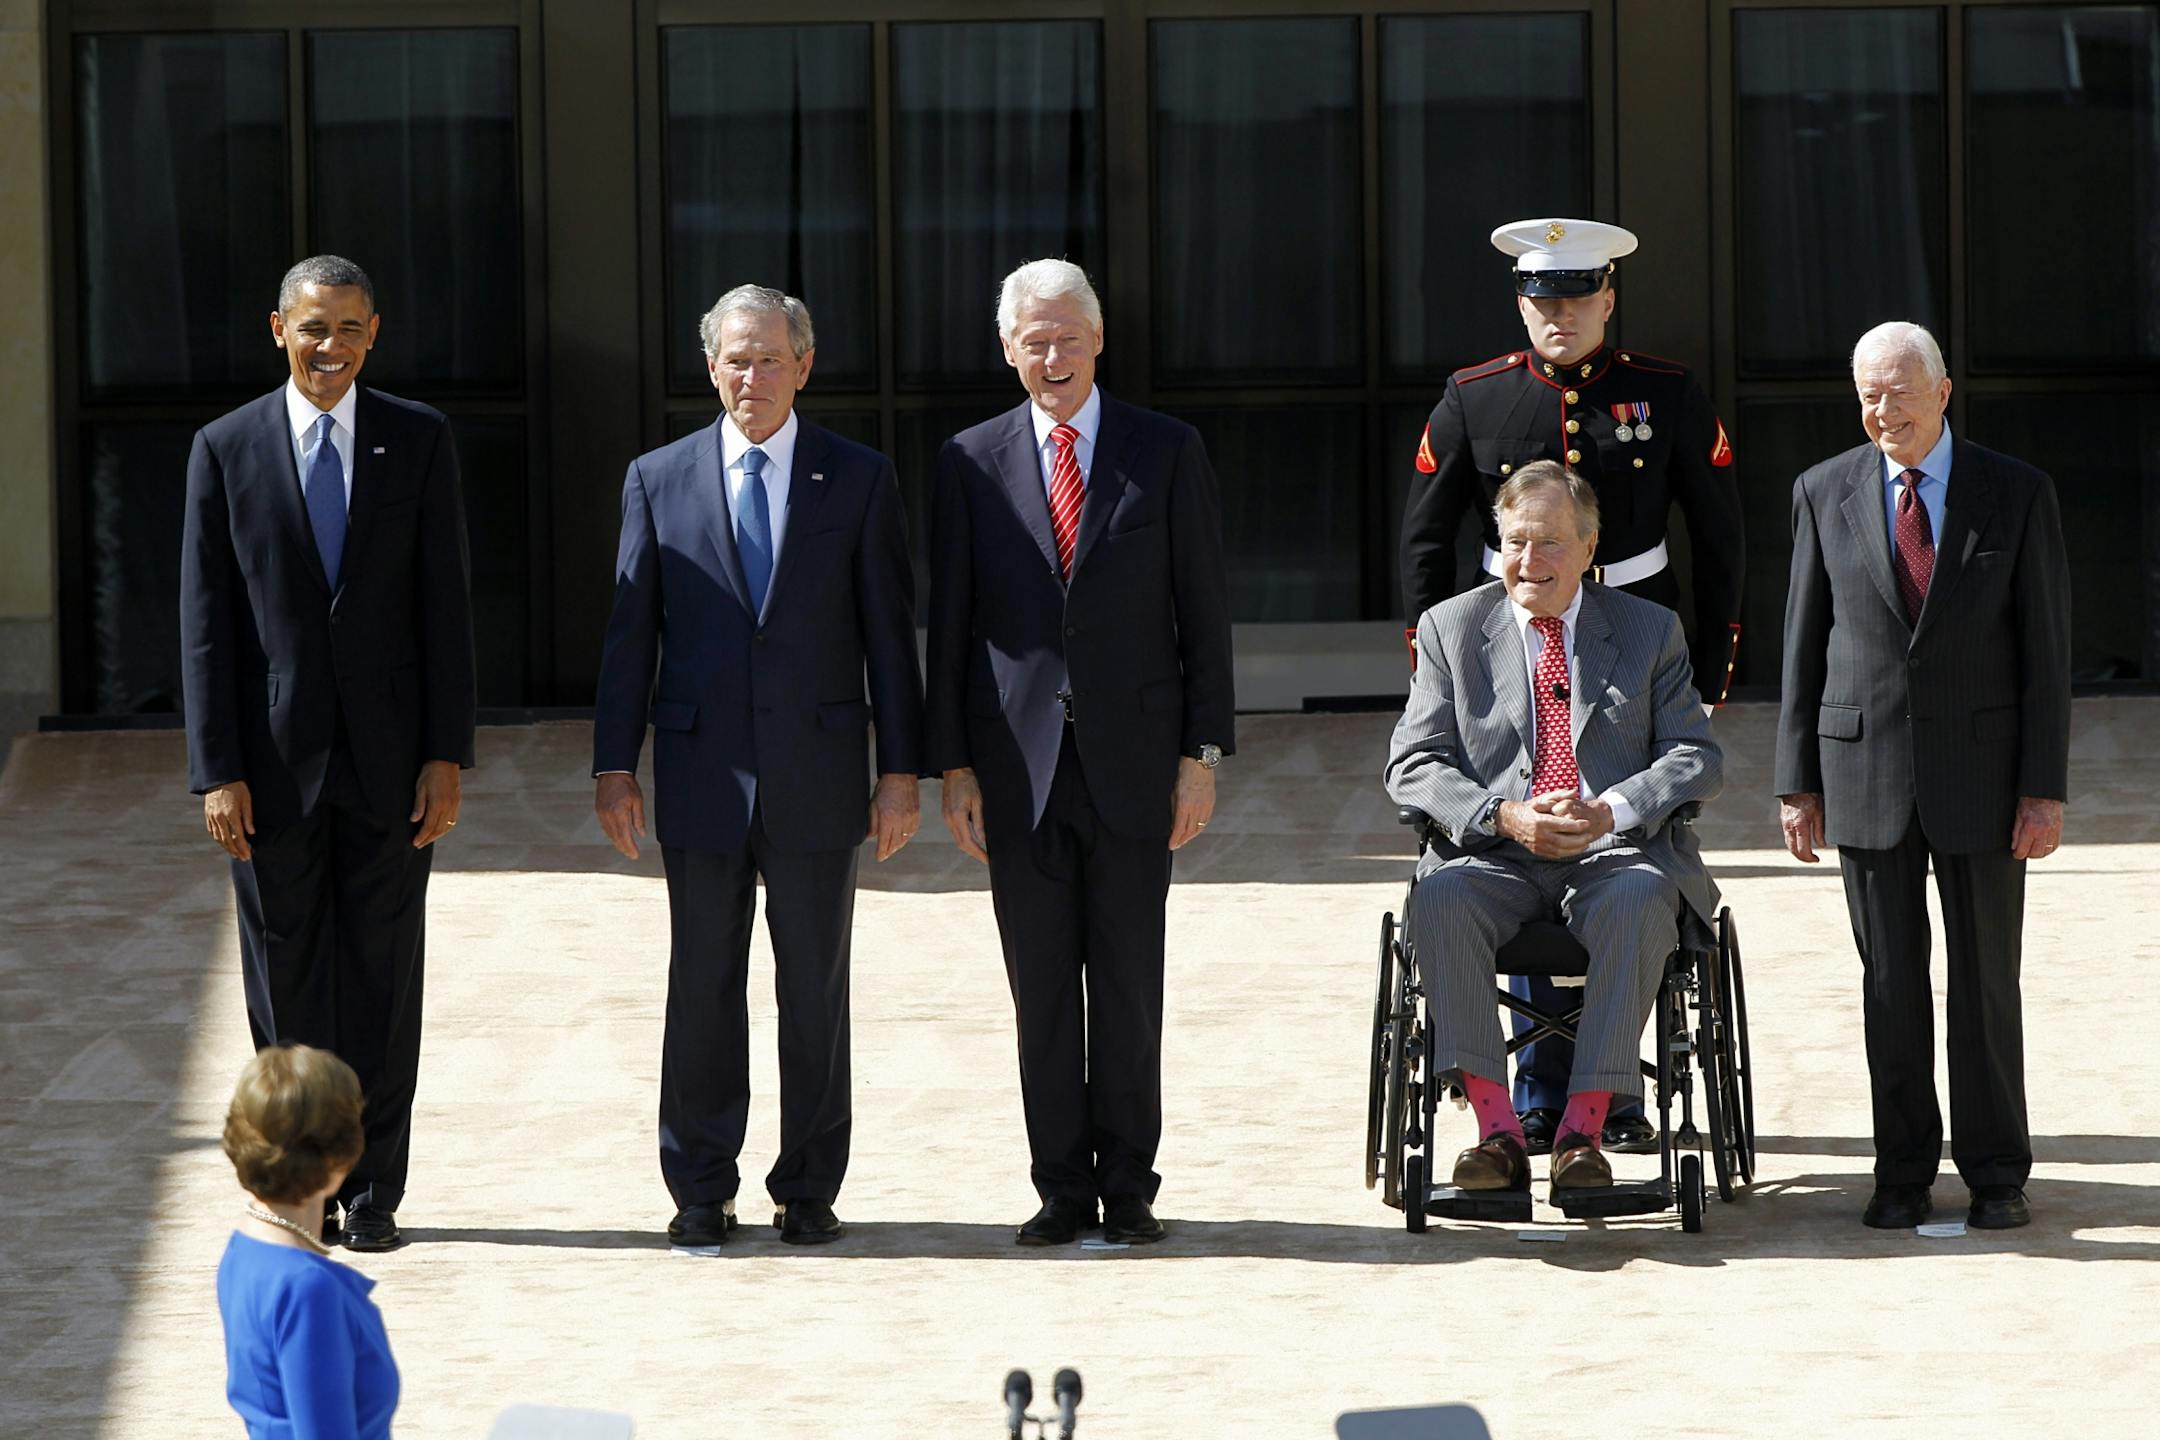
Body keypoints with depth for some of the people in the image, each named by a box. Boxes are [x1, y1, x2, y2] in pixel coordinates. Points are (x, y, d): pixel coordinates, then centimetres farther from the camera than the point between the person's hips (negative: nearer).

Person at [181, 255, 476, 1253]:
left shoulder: (419, 441, 3)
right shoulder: (225, 450, 1)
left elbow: (446, 603, 2)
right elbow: (204, 621, 0)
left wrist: (447, 755, -5)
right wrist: (217, 771, -6)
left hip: (388, 760, 0)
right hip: (273, 760, 0)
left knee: (383, 979, 4)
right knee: (286, 984, 5)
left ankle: (372, 1191, 12)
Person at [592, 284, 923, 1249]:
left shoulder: (859, 481, 4)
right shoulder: (657, 480, 6)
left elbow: (889, 633, 3)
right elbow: (630, 630, 6)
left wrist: (901, 768, -2)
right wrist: (615, 763, 1)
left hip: (818, 771, -1)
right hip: (701, 772, 1)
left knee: (816, 989, 4)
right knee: (702, 987, 4)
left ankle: (809, 1189, 13)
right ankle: (701, 1193, 12)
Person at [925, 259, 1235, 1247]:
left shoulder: (1167, 454, 4)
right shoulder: (972, 462, 6)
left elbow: (1204, 612, 3)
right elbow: (950, 621, 7)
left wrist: (1203, 755, -3)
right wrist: (952, 765, 1)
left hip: (1132, 756, -1)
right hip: (1019, 762, 1)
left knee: (1130, 985, 3)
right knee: (1041, 989, 3)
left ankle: (1128, 1185, 11)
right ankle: (1062, 1189, 10)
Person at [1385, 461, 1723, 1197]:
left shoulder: (1650, 630, 13)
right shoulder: (1451, 627, 13)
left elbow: (1696, 755, 4)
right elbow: (1413, 764, 4)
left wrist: (1611, 811, -16)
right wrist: (1502, 816, -15)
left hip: (1614, 854, -1)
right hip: (1495, 858, 1)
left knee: (1637, 899, -36)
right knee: (1439, 897, -33)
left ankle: (1584, 1127, -35)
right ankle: (1496, 1127, -34)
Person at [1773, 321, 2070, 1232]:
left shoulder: (2017, 495, -1)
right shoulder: (1825, 494, 4)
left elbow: (2046, 648, -1)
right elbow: (1804, 645, 6)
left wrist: (2045, 788, -7)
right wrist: (1797, 782, 2)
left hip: (1981, 767, -1)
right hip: (1867, 770, 1)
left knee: (1986, 977, 3)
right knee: (1891, 981, 5)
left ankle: (1996, 1174, 12)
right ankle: (1904, 1172, 13)